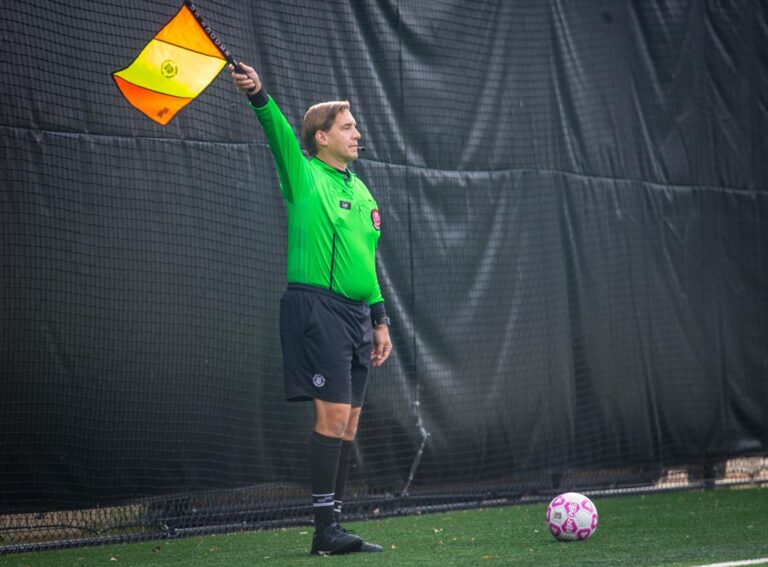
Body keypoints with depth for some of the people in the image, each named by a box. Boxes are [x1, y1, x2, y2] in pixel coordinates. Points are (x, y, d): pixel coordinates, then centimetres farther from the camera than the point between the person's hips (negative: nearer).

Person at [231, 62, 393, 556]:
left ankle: (334, 526, 11)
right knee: (333, 414, -12)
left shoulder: (360, 190, 19)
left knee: (348, 423, 6)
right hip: (317, 307, -8)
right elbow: (280, 134, -21)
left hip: (356, 313, 8)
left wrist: (380, 319, 20)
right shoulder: (305, 177, -2)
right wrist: (258, 95, -39)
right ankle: (325, 531, -9)